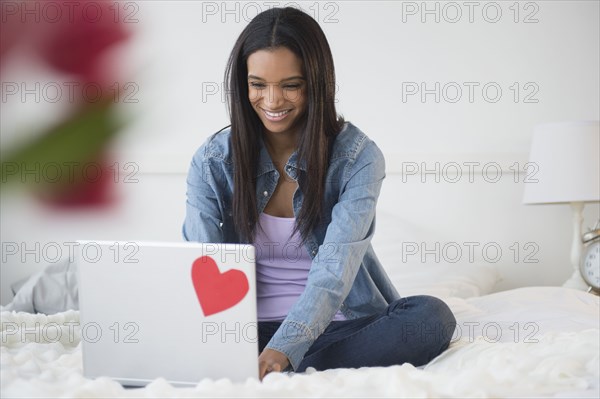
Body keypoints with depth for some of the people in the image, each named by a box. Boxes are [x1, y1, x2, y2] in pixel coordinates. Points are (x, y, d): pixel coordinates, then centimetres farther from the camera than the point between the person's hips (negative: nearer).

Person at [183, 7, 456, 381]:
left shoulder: (358, 157, -9)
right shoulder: (213, 162, -2)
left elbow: (334, 271, -22)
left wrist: (282, 351, -40)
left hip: (337, 326, 0)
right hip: (248, 329, 1)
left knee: (432, 316, -30)